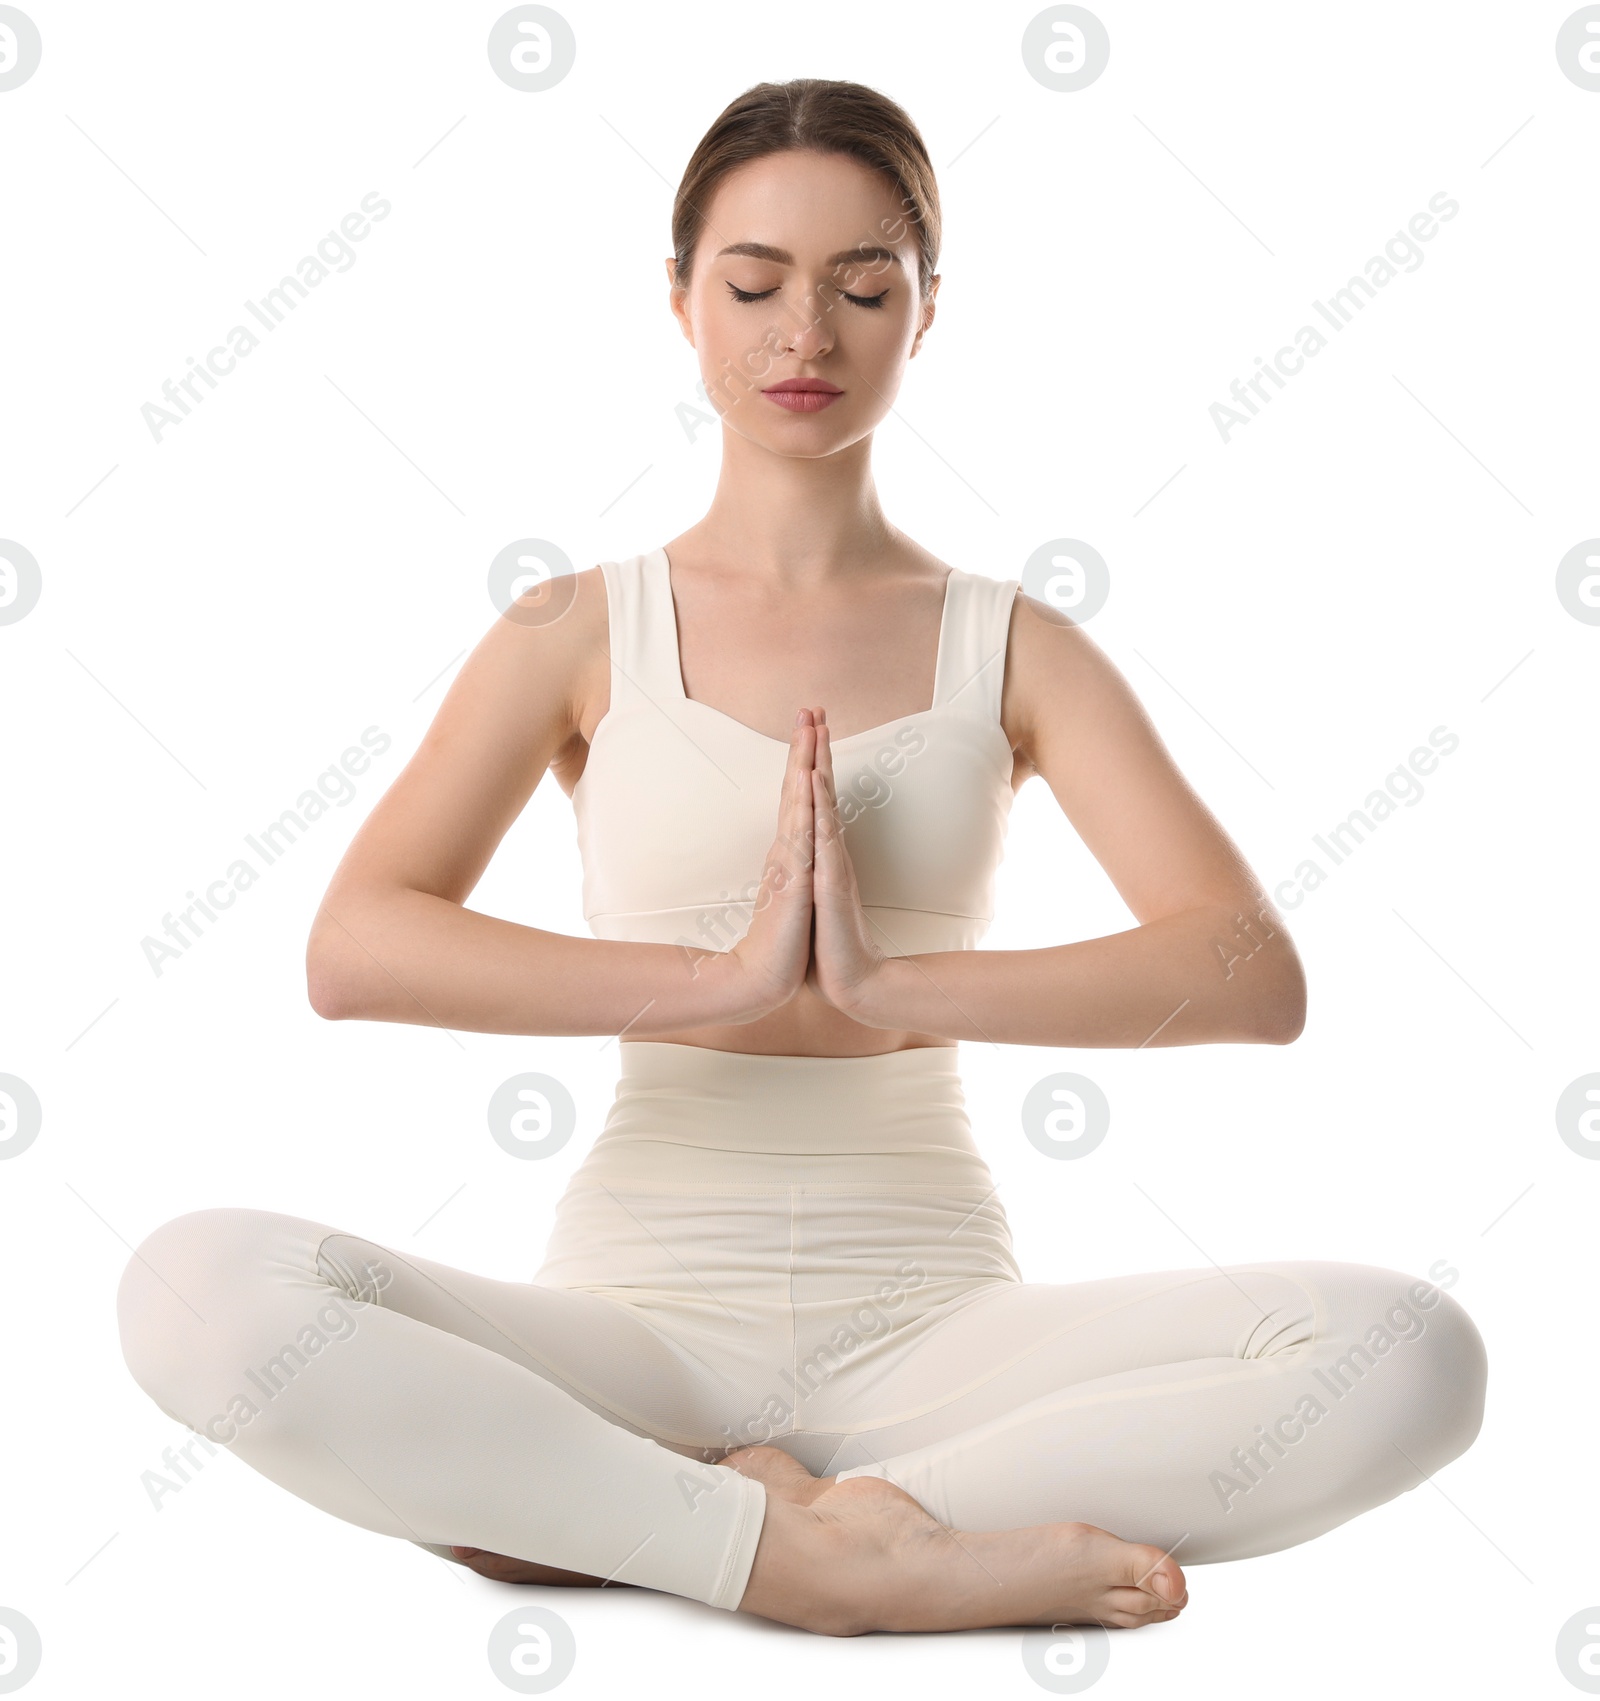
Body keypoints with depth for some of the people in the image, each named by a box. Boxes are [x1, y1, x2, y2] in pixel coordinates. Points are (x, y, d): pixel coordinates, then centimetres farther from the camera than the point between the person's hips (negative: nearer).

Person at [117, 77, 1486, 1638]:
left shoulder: (1011, 649, 7)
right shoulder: (583, 634, 6)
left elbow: (1253, 977, -6)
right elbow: (353, 949, -9)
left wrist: (888, 988, -19)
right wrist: (731, 977, -19)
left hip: (926, 1328, 1)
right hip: (640, 1320, -1)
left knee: (1405, 1351, -25)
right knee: (200, 1285, -27)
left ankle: (620, 1525, -22)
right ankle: (843, 1557, -23)